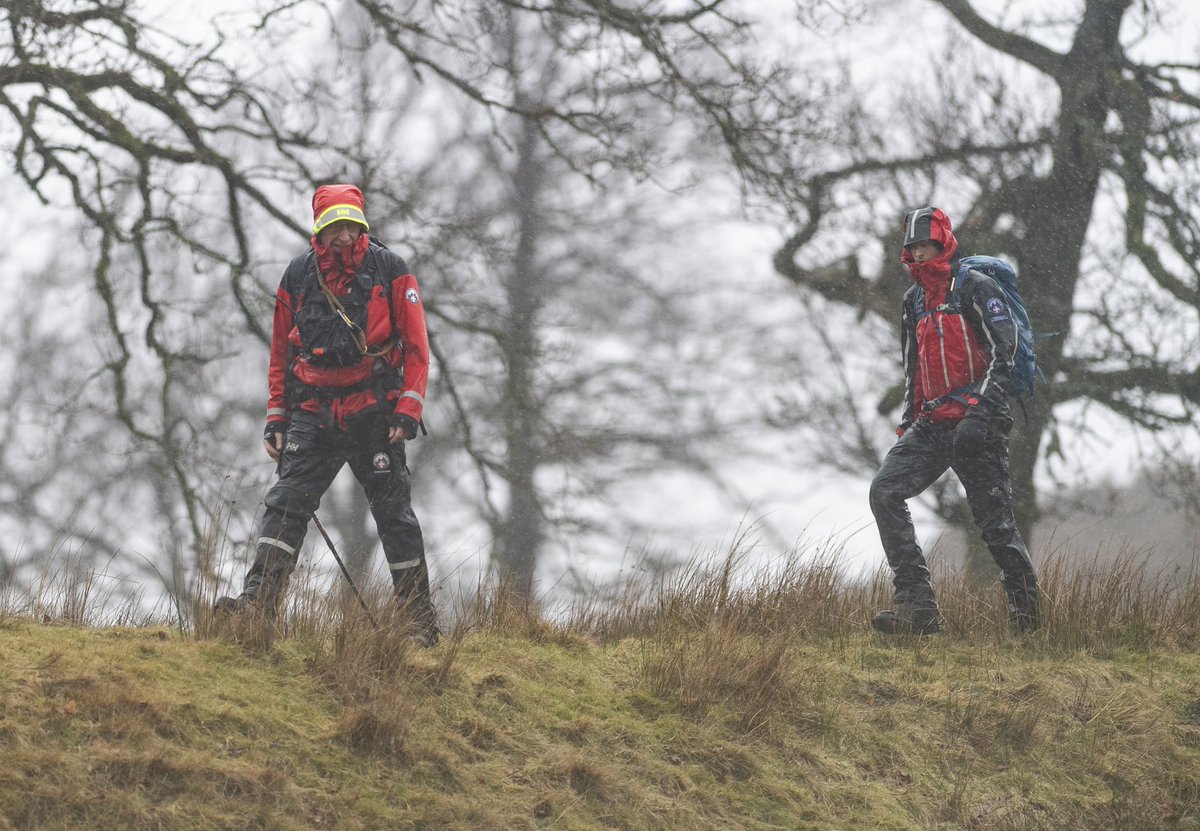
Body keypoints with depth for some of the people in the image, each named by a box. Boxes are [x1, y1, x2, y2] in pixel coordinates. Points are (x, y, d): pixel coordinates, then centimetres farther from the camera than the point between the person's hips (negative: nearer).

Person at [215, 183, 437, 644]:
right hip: (314, 412, 2)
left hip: (373, 413, -2)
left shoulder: (389, 270, -1)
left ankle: (420, 618, 10)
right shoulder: (299, 275, 6)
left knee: (393, 511, 1)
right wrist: (276, 418, 8)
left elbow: (416, 344, 0)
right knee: (286, 503, -11)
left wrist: (408, 411, -9)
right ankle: (259, 600, -19)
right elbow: (281, 352, 13)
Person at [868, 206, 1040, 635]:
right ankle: (916, 605, -19)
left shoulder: (975, 288, -5)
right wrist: (908, 421, 19)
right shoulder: (915, 299, 19)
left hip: (974, 422, -7)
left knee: (995, 520, -5)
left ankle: (1025, 611, 12)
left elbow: (1004, 352, -13)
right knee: (884, 491, -13)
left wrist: (982, 411, -23)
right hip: (931, 424, 7)